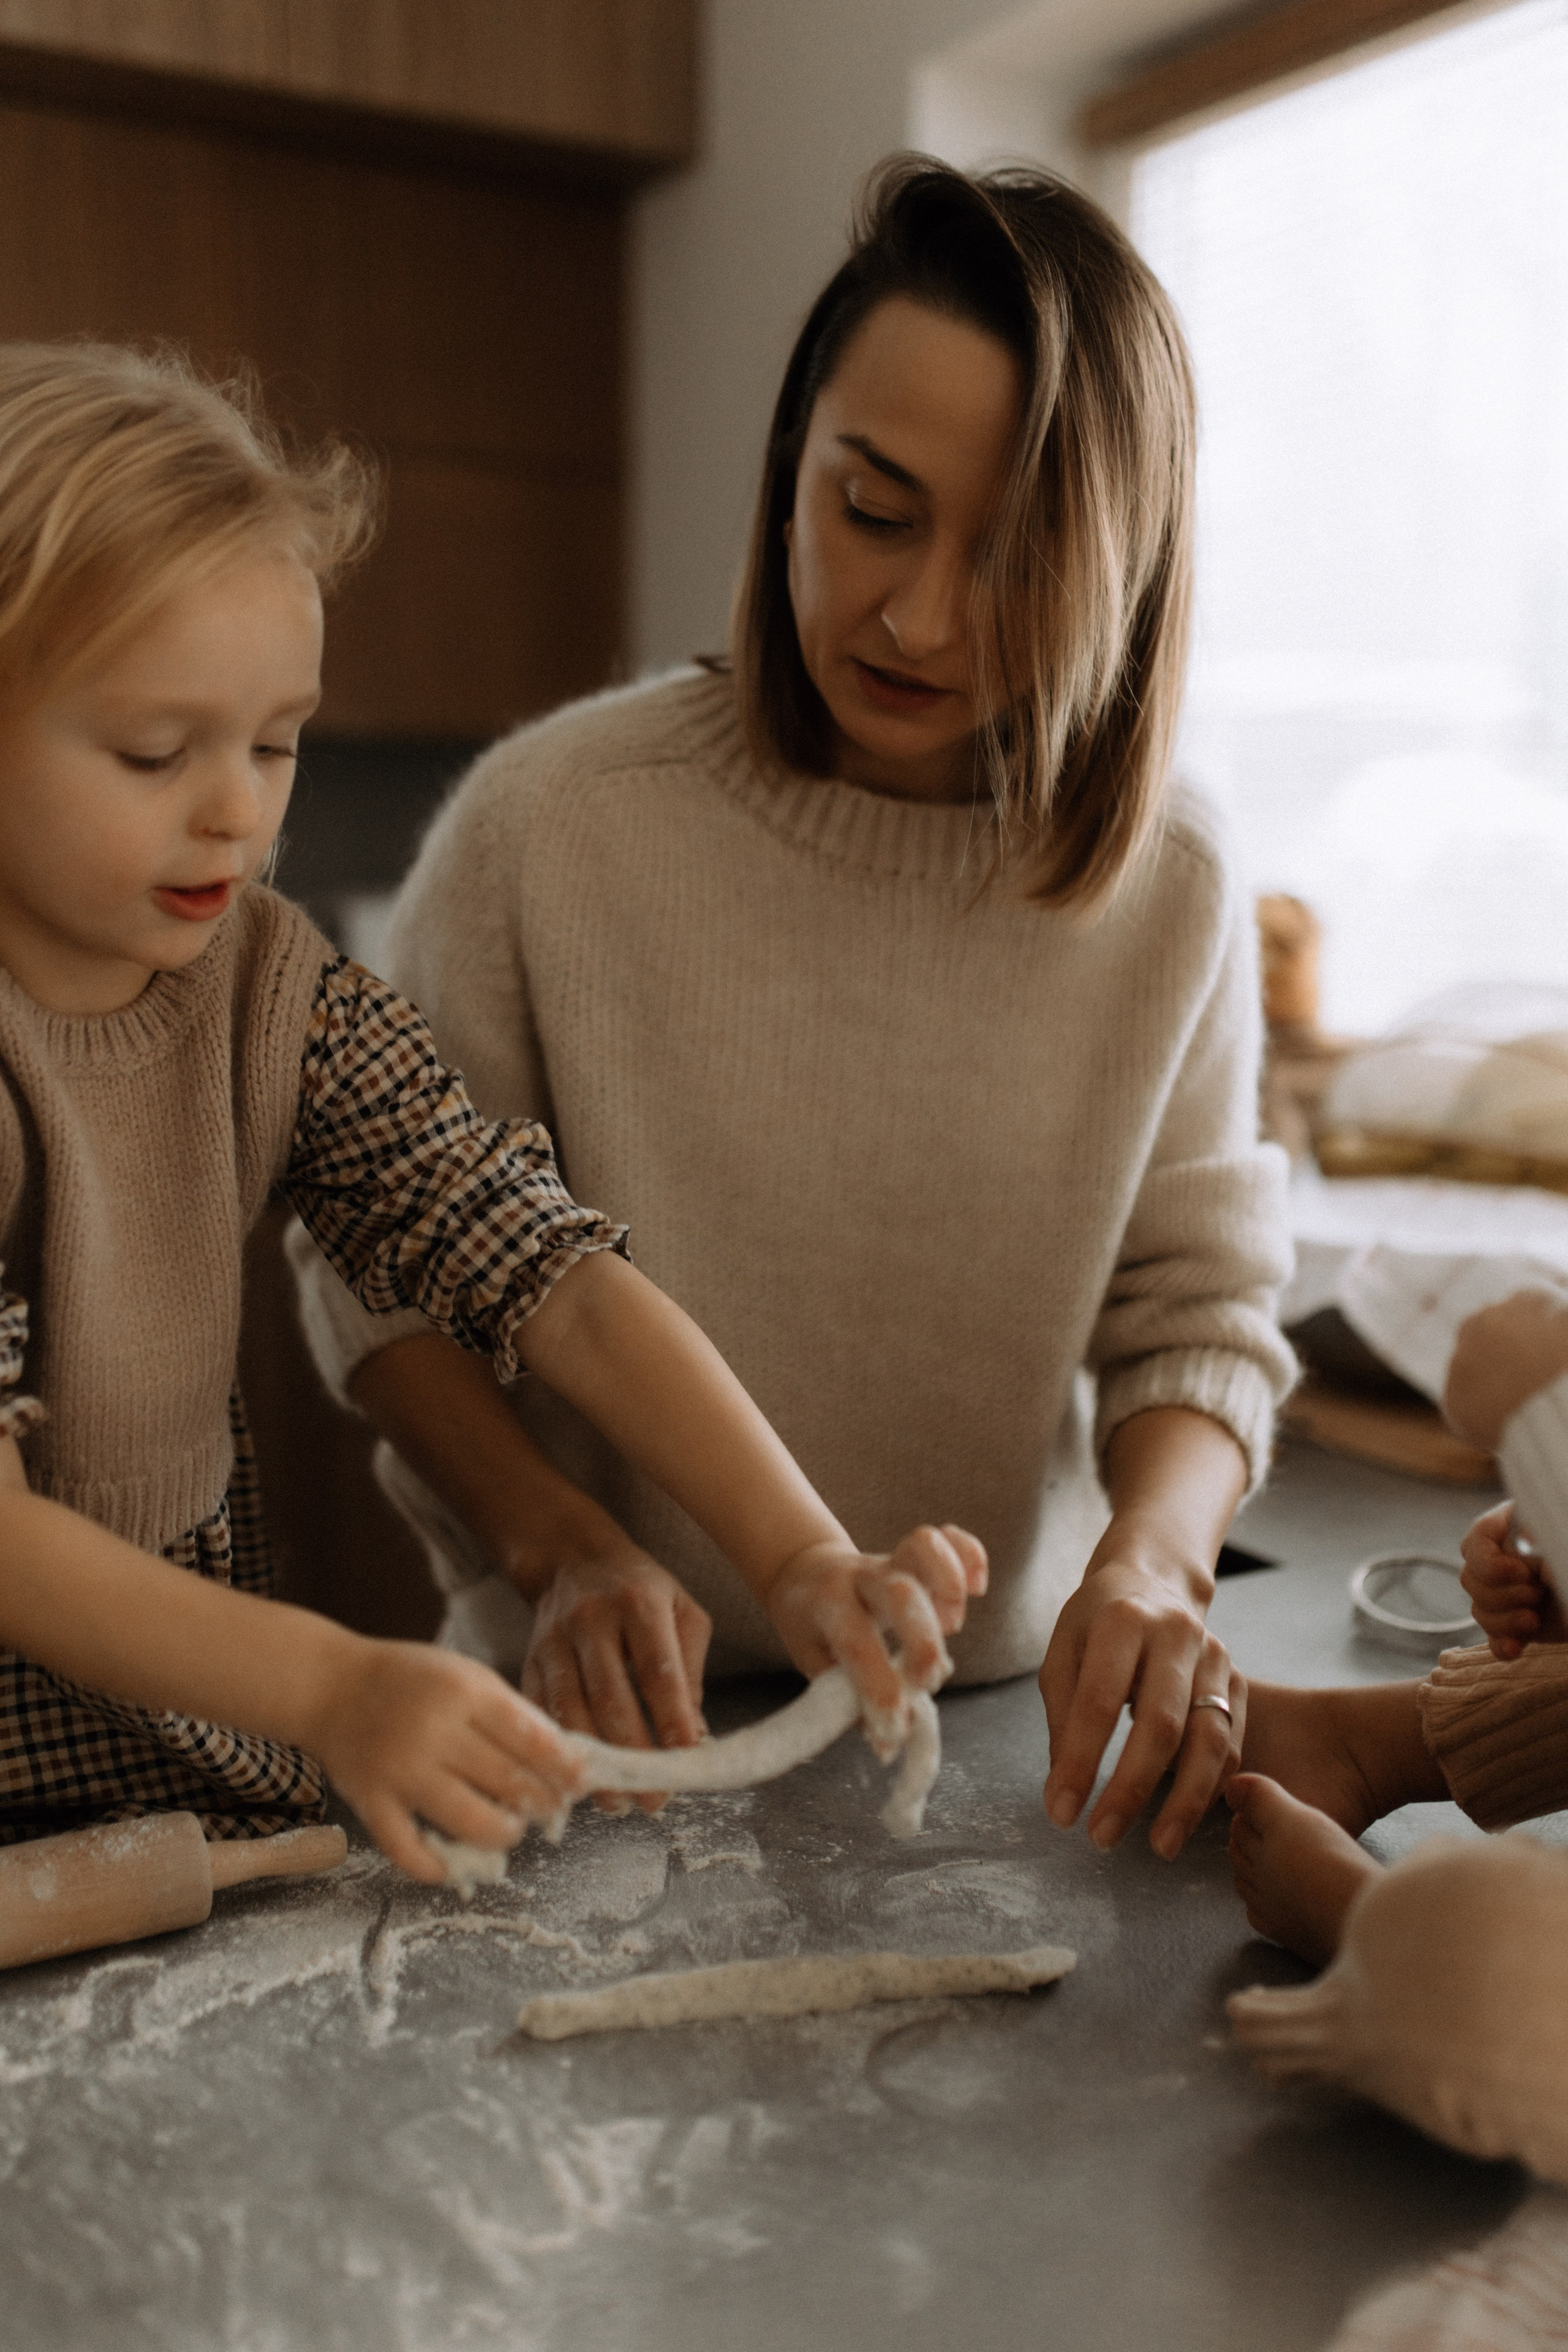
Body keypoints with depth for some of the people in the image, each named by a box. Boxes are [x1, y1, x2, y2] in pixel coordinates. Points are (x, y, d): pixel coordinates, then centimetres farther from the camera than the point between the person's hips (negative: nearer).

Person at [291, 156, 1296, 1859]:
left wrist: (1153, 1551, -17)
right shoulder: (549, 822, -9)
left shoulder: (1169, 891, -3)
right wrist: (560, 1544, -18)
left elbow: (1198, 1315, 3)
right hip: (603, 1723, -2)